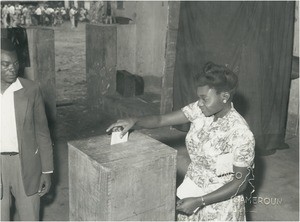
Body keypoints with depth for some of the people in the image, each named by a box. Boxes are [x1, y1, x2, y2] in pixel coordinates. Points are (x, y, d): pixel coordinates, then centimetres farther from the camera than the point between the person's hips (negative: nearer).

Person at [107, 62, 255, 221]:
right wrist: (134, 121, -24)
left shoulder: (241, 134, -26)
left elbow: (240, 183, -19)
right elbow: (161, 120, -6)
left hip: (218, 201, -5)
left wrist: (199, 201, -21)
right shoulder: (200, 110, -10)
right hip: (191, 191, 5)